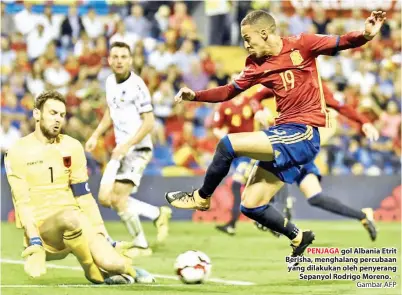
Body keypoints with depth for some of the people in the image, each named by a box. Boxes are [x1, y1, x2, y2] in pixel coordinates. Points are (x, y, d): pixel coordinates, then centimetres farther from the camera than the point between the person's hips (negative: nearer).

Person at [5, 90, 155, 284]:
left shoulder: (72, 147, 10)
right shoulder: (18, 152, -2)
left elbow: (83, 196, 11)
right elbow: (22, 202, -9)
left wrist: (101, 235, 2)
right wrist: (34, 244, -21)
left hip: (75, 222, 4)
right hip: (41, 228, -4)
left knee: (111, 263, -23)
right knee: (71, 218, -39)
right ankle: (94, 273, -13)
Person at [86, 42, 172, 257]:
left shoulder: (136, 86, -17)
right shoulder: (110, 82, 7)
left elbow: (149, 123, -19)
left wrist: (126, 145, -26)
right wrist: (96, 135, 14)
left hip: (138, 150, -8)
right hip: (121, 150, 8)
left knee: (118, 198, -15)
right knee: (105, 198, 5)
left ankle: (141, 246, 0)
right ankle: (158, 214, 18)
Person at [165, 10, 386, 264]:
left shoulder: (301, 45, -6)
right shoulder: (256, 65, 10)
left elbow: (341, 43, -8)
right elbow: (229, 91, 17)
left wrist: (366, 35, -27)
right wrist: (196, 96, 4)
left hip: (303, 135, -8)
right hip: (286, 136, 8)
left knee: (228, 145, -18)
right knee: (251, 207, 8)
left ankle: (202, 197, 4)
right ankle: (298, 237, 26)